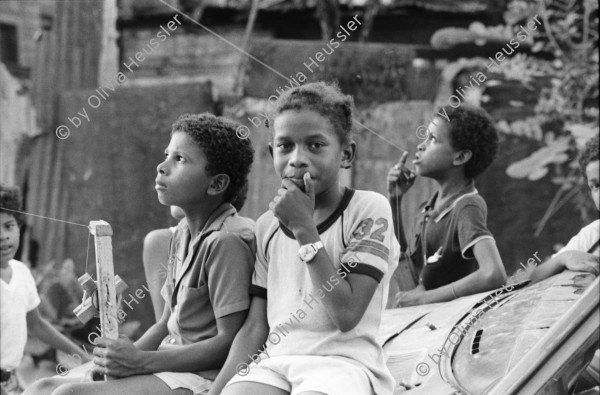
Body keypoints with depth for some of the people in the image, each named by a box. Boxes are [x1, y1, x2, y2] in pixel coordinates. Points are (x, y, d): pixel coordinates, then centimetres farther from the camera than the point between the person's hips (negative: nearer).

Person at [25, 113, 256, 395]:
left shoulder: (226, 240, -14)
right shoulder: (183, 233, 16)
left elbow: (229, 342, -18)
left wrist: (140, 362, -18)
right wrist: (126, 356, -1)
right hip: (172, 364, 10)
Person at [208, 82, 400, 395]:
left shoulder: (369, 209, -1)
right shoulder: (267, 226, 15)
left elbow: (346, 314, -11)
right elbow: (254, 329, 14)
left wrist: (304, 228, -10)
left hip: (345, 361, -4)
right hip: (274, 361, 4)